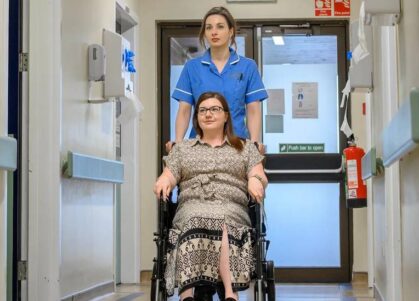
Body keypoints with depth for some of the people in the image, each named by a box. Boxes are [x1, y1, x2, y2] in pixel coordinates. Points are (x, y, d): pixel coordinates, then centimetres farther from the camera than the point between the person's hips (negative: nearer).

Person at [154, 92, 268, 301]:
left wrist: (255, 180, -12)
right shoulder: (182, 148, 29)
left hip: (231, 208, 0)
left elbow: (259, 176, 13)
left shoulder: (245, 147, 26)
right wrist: (164, 180, -9)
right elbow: (169, 175, 17)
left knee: (222, 223, -39)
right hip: (192, 207, 0)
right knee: (195, 221, -39)